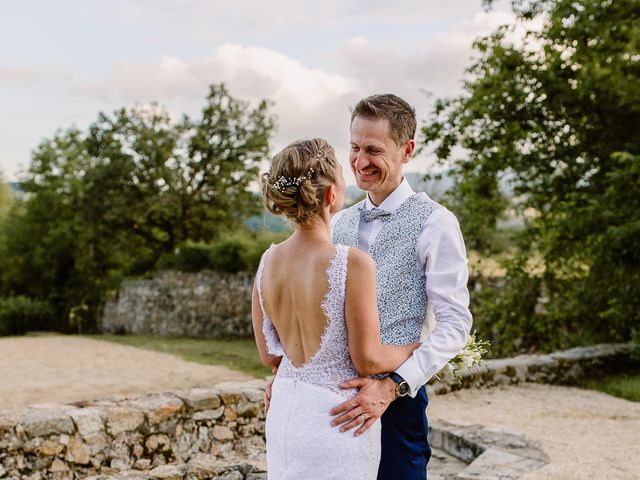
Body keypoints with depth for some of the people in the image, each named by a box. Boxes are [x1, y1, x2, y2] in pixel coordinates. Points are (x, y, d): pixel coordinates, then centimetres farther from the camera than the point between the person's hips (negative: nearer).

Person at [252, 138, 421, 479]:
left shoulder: (268, 260, -4)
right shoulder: (353, 263, -22)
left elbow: (268, 355, 5)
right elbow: (367, 360, -15)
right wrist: (416, 348, 3)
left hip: (283, 410, 6)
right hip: (334, 415, -6)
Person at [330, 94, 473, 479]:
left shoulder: (433, 223, -9)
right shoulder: (341, 223, 10)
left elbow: (455, 325, -14)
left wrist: (392, 387, -23)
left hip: (395, 399, -5)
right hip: (333, 397, 5)